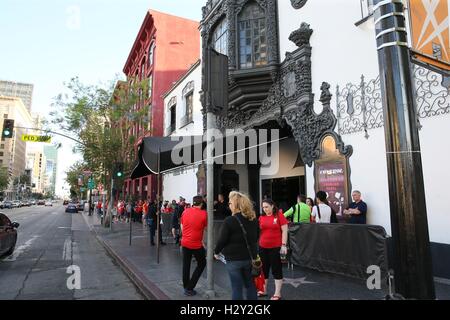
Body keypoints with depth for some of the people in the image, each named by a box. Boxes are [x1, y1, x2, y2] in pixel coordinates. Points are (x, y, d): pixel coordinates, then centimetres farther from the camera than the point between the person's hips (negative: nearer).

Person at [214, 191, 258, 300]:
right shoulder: (253, 219, 1)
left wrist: (216, 252, 4)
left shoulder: (229, 221, -18)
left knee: (236, 287, 7)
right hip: (250, 257, 6)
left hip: (233, 258, -5)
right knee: (250, 285, 19)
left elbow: (222, 240, -13)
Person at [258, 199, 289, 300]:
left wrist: (284, 245, -12)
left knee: (276, 269, 5)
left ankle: (277, 294, 17)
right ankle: (263, 291, 31)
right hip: (263, 247, 5)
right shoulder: (261, 217, 5)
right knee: (263, 269, 14)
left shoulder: (279, 216, -7)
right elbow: (258, 231, 13)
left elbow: (284, 231, -7)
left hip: (276, 247, -5)